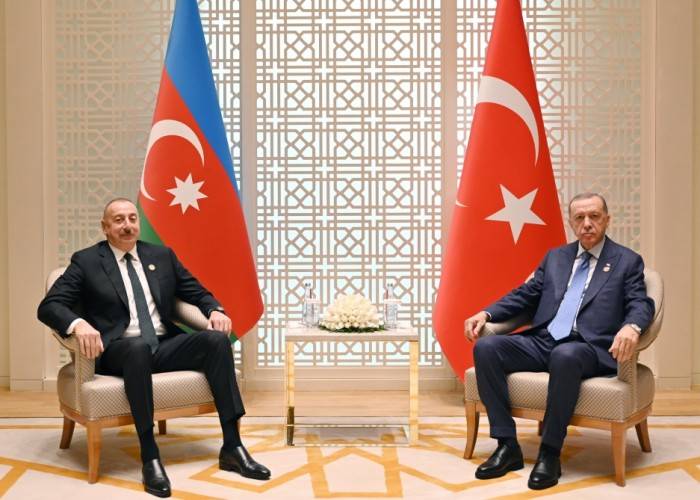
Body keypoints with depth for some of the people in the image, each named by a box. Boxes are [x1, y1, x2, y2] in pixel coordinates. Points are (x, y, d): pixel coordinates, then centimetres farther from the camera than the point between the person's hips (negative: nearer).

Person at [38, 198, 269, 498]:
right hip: (118, 350, -4)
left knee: (216, 339, -23)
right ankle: (150, 457, -36)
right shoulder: (86, 261, 4)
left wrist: (215, 310, -5)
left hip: (164, 346, 4)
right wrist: (78, 323, -28)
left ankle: (232, 447, -21)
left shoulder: (162, 256, 16)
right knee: (138, 345, -40)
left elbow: (197, 292, 20)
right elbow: (48, 306, -5)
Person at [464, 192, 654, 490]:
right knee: (486, 348, -20)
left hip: (590, 348, -5)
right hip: (542, 342, 5)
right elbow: (524, 296, 20)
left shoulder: (627, 262, 10)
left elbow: (641, 305, -2)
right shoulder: (555, 257, 22)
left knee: (564, 355, -41)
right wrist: (485, 313, 3)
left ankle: (550, 454, -27)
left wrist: (631, 327, -27)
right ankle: (507, 445, -17)